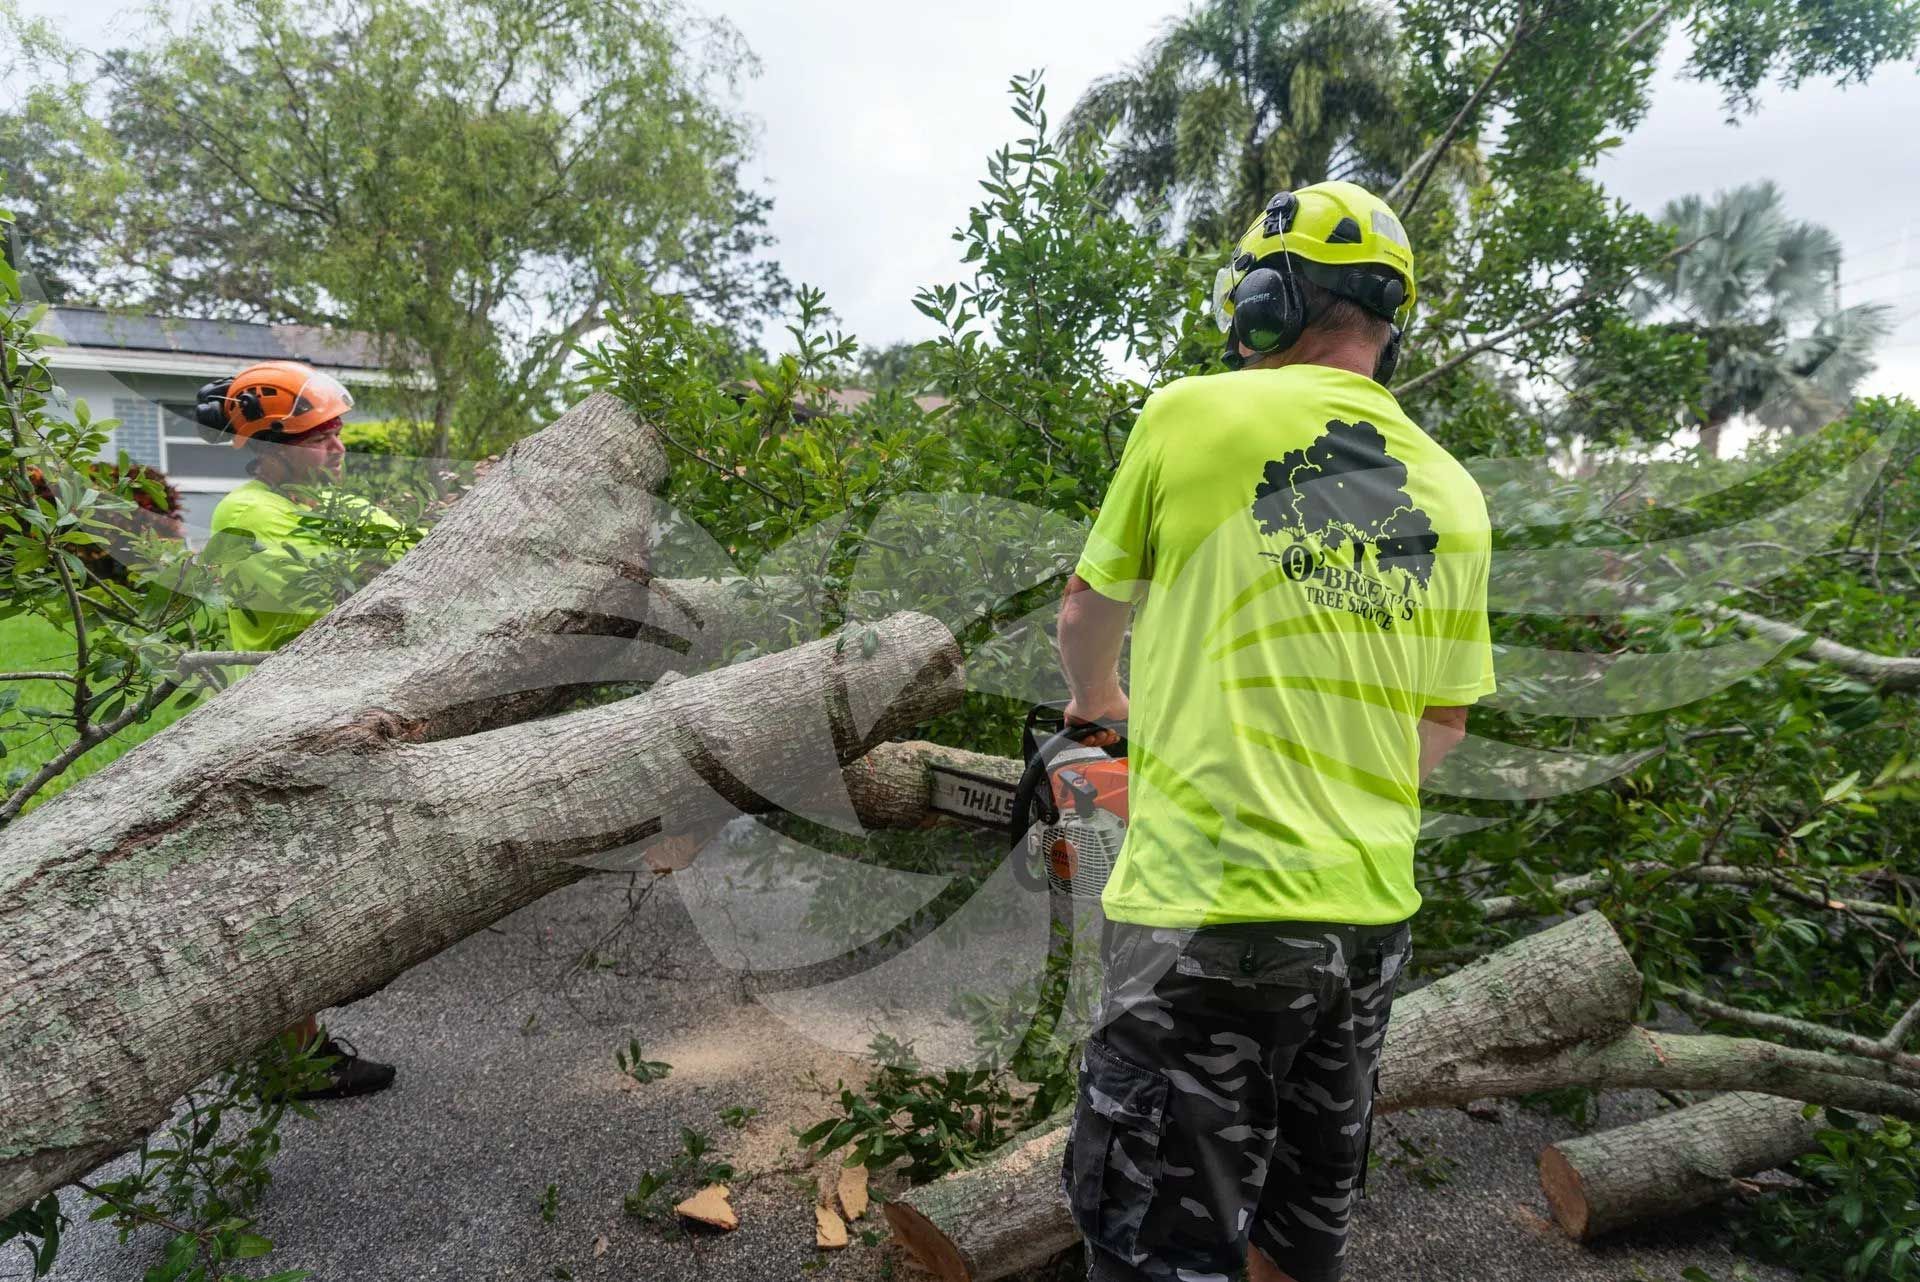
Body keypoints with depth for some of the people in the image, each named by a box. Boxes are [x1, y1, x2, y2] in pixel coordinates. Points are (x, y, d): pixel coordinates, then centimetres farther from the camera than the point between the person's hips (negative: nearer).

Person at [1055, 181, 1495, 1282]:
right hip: (1375, 922, 7)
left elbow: (1088, 616, 8)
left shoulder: (1192, 415, -6)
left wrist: (1100, 700, 29)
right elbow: (1445, 725, 16)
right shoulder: (1453, 494, 7)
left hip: (1209, 917, -6)